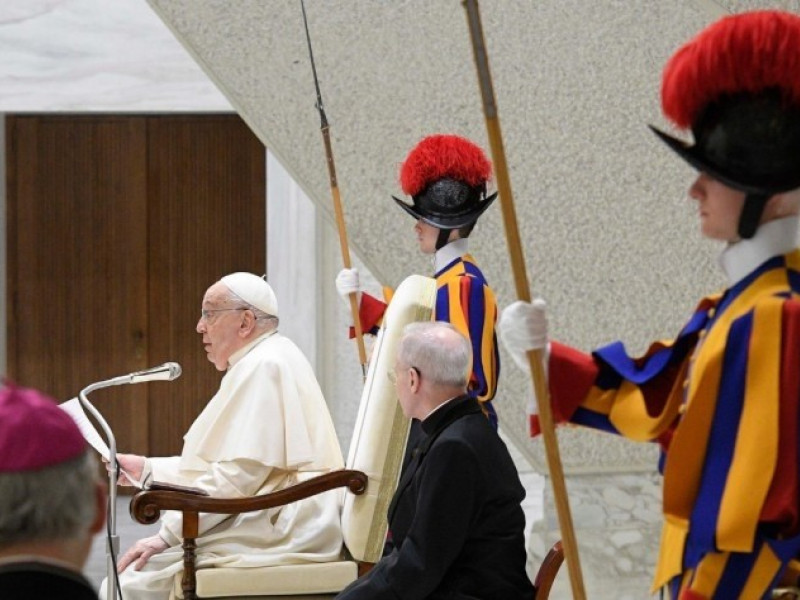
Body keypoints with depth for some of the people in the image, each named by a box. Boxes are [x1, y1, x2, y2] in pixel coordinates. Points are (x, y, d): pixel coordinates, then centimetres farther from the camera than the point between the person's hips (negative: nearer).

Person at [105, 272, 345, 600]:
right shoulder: (264, 361, 21)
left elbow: (239, 475, -20)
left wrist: (169, 534, -18)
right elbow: (223, 467, 26)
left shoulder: (263, 366, -12)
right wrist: (147, 469, 25)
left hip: (278, 533, -11)